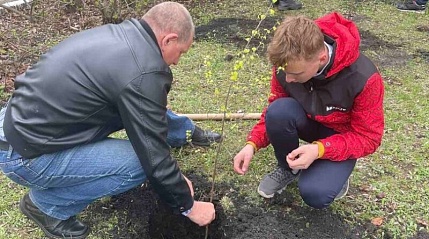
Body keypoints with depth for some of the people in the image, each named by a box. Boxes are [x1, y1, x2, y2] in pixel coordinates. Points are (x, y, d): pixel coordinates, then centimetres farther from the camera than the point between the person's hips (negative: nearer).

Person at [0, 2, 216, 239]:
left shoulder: (118, 34, 6)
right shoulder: (143, 73, -23)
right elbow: (154, 157, -17)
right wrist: (188, 206, 0)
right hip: (26, 155, -9)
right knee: (139, 163, -13)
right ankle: (46, 203, 3)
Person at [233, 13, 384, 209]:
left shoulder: (363, 78, -32)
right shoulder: (288, 64, -22)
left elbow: (368, 138, -21)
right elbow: (273, 109, -7)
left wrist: (319, 149, -37)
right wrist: (252, 143, -23)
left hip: (343, 136, -3)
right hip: (309, 122, 4)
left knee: (315, 194, -27)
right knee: (279, 111, -31)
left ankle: (335, 172, 9)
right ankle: (288, 168, -3)